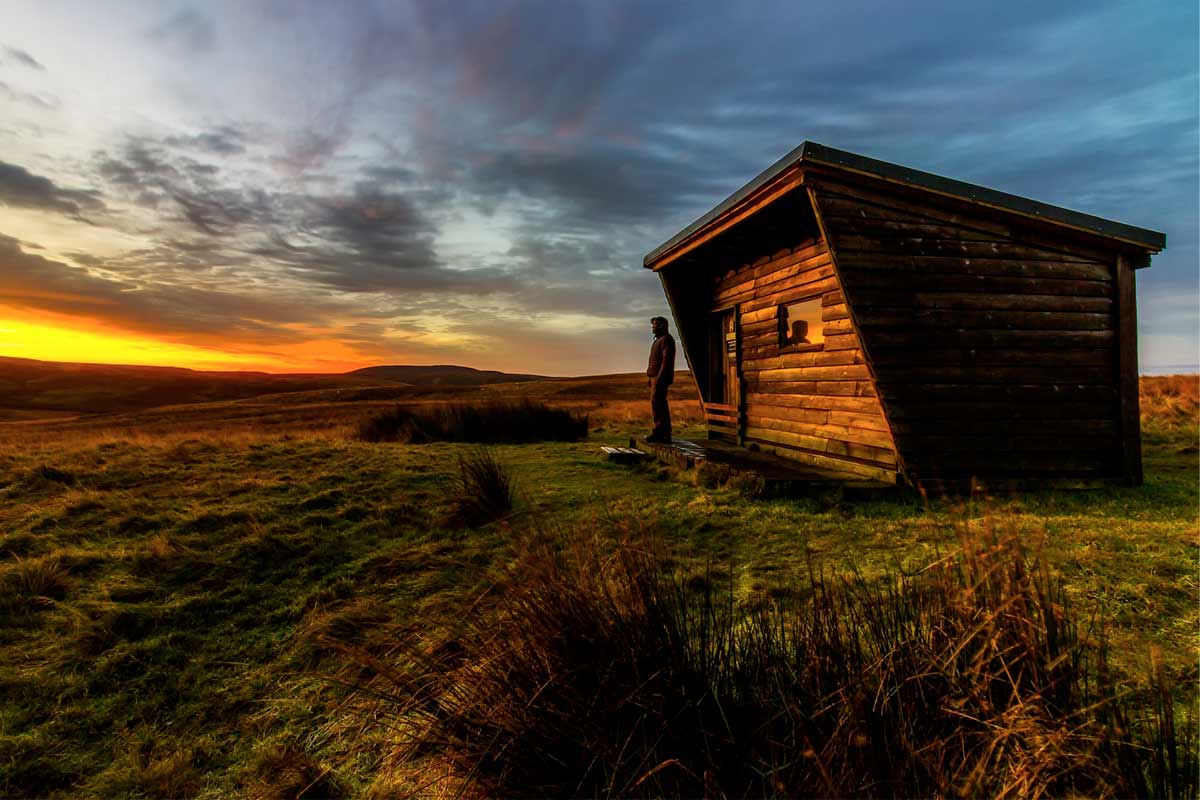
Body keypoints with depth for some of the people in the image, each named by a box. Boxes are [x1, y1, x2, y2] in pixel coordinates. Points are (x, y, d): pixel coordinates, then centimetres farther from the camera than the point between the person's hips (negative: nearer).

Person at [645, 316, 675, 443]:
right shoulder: (659, 340, 21)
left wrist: (659, 377, -24)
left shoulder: (666, 339, -10)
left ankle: (658, 432, -12)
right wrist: (650, 376, 18)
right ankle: (665, 435, 9)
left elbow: (666, 359, -19)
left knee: (656, 402, -13)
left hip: (661, 377, -10)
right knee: (661, 404, 8)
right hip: (656, 377, 10)